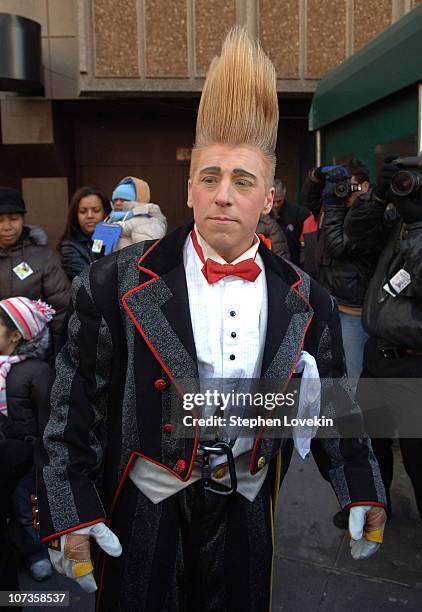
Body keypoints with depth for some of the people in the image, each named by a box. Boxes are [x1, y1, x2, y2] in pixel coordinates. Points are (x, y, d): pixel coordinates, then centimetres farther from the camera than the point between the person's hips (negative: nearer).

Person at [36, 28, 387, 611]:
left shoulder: (305, 300, -6)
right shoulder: (117, 283, -14)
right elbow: (77, 403, -9)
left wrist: (361, 490, 5)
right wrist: (70, 512, -9)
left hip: (245, 506, 3)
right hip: (142, 504, -2)